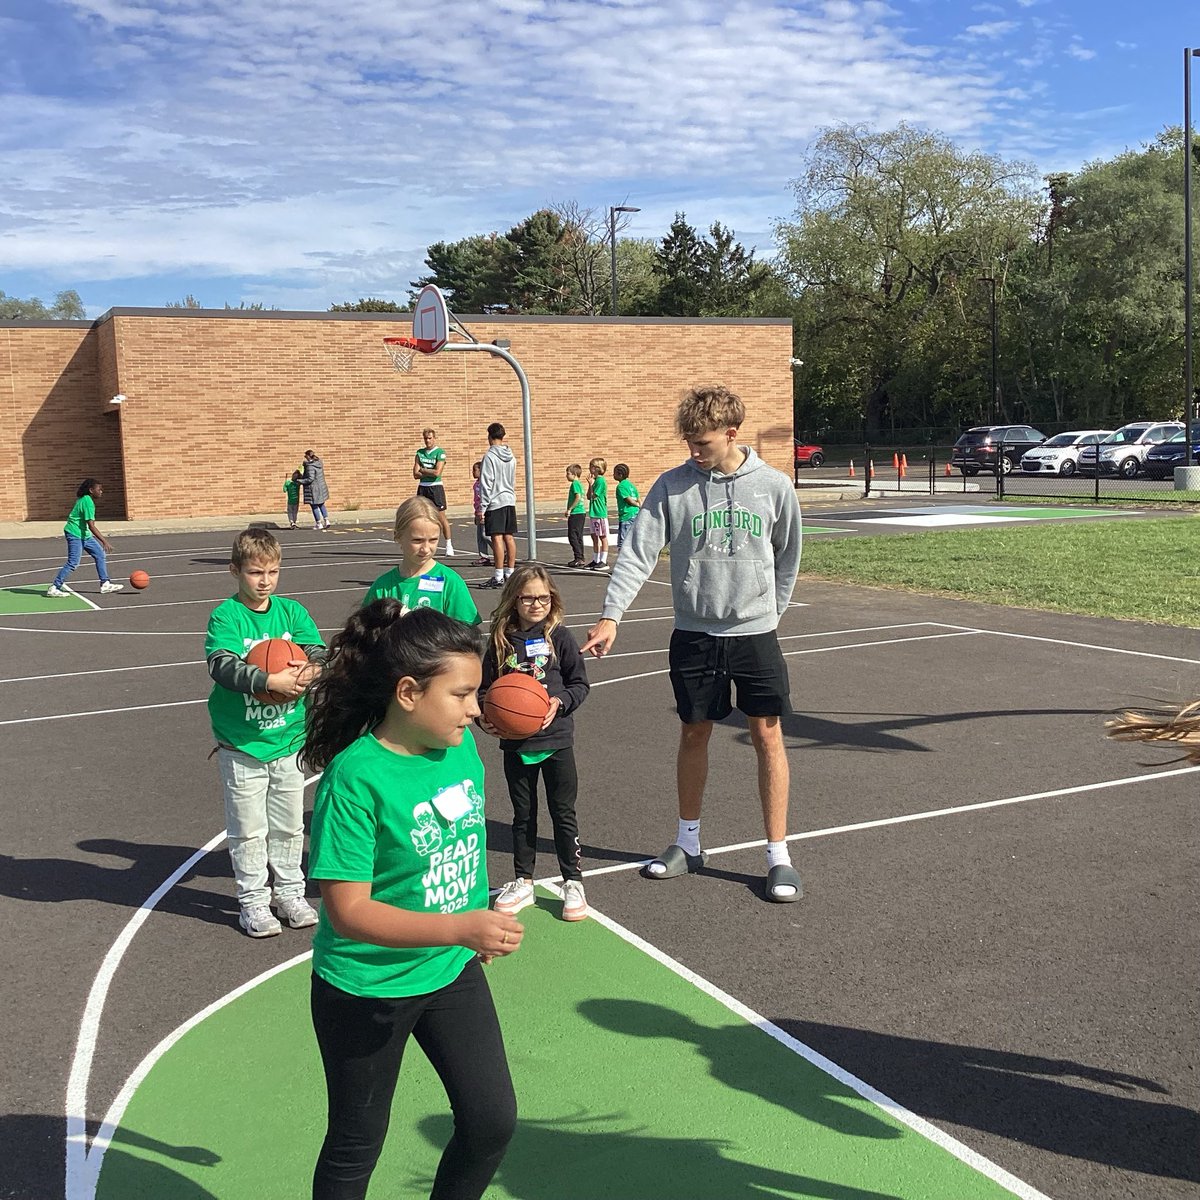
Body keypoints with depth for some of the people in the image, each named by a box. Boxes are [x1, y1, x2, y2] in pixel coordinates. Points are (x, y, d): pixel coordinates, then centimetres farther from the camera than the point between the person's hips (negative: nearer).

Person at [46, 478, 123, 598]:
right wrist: (104, 541, -29)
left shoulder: (84, 499, 9)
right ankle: (53, 589, -6)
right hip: (75, 534, -10)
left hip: (84, 534, 10)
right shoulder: (88, 502, -21)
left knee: (100, 554, 8)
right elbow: (91, 526, -26)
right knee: (73, 563, -11)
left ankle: (105, 584, 12)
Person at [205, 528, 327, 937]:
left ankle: (290, 893, 30)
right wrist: (271, 681, -34)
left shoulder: (291, 611, 2)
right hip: (241, 743, -4)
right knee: (248, 829, 7)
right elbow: (222, 665, -24)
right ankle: (253, 901, 20)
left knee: (289, 825, 15)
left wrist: (310, 670, -27)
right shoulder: (225, 616, -10)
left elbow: (319, 651, -4)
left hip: (288, 738, 4)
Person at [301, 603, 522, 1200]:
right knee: (357, 1145, 15)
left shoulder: (461, 747, -7)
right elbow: (348, 911, -27)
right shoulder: (356, 776, -27)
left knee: (493, 1120, 12)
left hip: (454, 973, 6)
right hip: (367, 990, -6)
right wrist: (461, 928, -34)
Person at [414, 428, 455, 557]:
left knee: (441, 517, -5)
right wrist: (430, 472, -9)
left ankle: (449, 546, 3)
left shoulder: (440, 453, -5)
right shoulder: (420, 453, 10)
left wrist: (423, 470, -5)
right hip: (422, 487, 5)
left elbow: (437, 472, -17)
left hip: (435, 487, -5)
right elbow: (416, 474, 2)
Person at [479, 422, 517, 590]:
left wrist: (482, 507, -11)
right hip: (510, 501, 7)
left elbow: (486, 483, -13)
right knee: (509, 537, 9)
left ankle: (499, 577, -7)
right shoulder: (511, 457, 10)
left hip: (495, 502, -7)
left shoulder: (490, 456, -11)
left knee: (497, 538, -6)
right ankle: (510, 573, 14)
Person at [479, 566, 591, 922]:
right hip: (515, 742, 2)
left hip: (556, 739, -2)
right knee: (523, 813, 14)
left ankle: (573, 883, 18)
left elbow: (580, 683, 0)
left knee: (563, 812, 5)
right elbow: (486, 688, 6)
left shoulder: (560, 636, -5)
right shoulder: (501, 641, 0)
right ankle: (522, 882, 28)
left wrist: (560, 702, -17)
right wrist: (484, 718, -11)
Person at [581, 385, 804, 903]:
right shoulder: (672, 485, -4)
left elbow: (787, 558, 9)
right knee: (694, 733, 11)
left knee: (768, 735, 0)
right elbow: (638, 554, -10)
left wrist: (767, 612, 11)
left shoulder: (774, 486, -4)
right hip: (693, 633, 1)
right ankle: (688, 844, 28)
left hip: (755, 633, -1)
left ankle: (778, 856, 11)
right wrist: (610, 616, -21)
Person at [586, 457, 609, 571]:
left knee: (603, 537, -3)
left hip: (600, 513, -10)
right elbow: (589, 497, 14)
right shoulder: (596, 480, 14)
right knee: (594, 536, 13)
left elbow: (593, 496, -15)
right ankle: (595, 560, 20)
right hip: (594, 513, 10)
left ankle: (604, 561, 0)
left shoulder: (600, 481, -14)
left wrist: (591, 484, -8)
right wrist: (590, 484, 6)